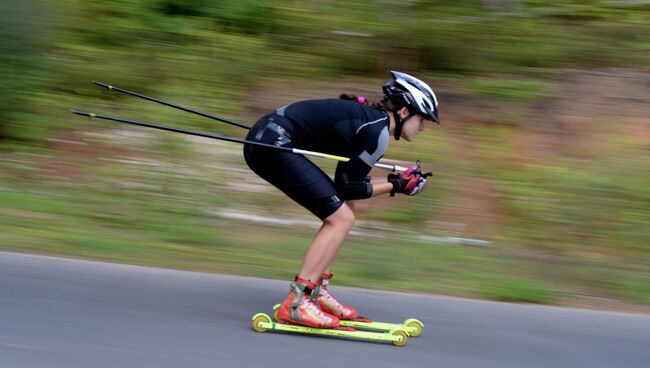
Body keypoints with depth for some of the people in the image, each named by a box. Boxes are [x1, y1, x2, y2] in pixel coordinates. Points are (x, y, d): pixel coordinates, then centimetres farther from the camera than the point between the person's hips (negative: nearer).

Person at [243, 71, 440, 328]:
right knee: (341, 217, -9)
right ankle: (295, 304, -13)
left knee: (342, 209, 14)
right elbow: (349, 187, -8)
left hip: (266, 142, 10)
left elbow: (347, 178, 17)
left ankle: (316, 292, 13)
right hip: (273, 144, -10)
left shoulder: (369, 117, 17)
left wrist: (396, 180, 14)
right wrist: (395, 186, 2)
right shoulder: (378, 130, -11)